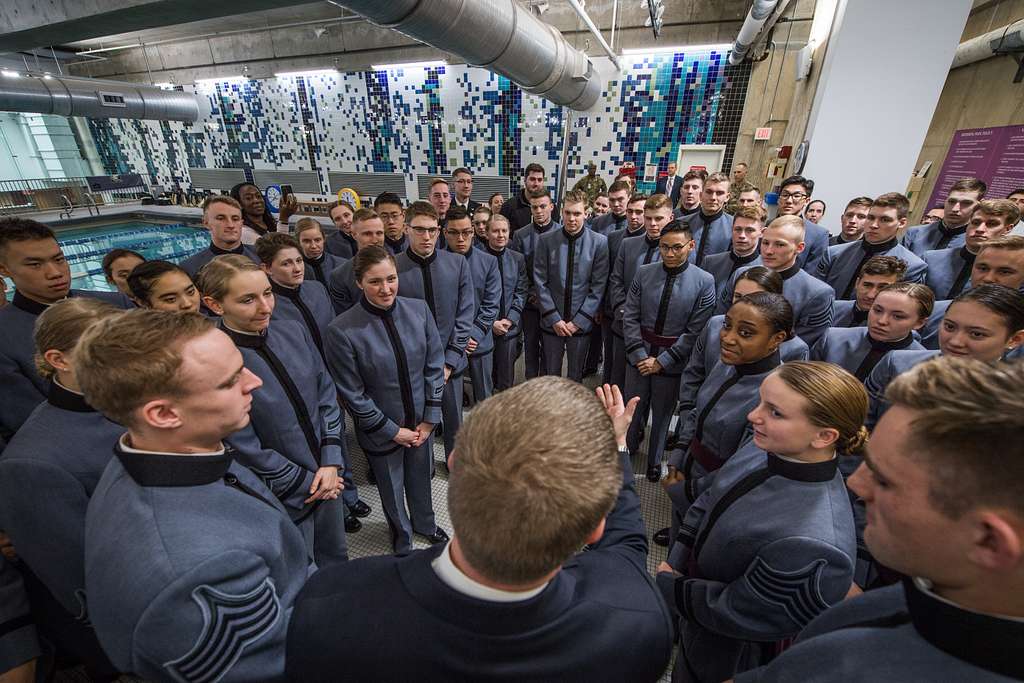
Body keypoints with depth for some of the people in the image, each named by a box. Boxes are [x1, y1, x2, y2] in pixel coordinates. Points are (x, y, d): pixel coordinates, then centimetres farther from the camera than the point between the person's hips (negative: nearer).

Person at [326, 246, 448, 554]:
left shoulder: (418, 309, -12)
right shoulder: (342, 330, -22)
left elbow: (435, 365, -5)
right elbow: (353, 394, -14)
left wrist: (429, 419, -5)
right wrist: (393, 431, -10)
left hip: (421, 422, 3)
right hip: (381, 430, -2)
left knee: (421, 480, 25)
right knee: (392, 490, 22)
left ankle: (425, 524, 57)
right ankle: (402, 537, 53)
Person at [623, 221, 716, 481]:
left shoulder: (704, 282, -9)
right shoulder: (643, 273, -3)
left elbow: (695, 331, -10)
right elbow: (630, 318, -3)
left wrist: (662, 361, -12)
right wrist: (640, 355, -10)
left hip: (672, 361, -1)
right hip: (639, 356, 2)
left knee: (662, 412, 15)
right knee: (633, 408, 14)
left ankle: (654, 460, 39)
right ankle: (628, 450, 42)